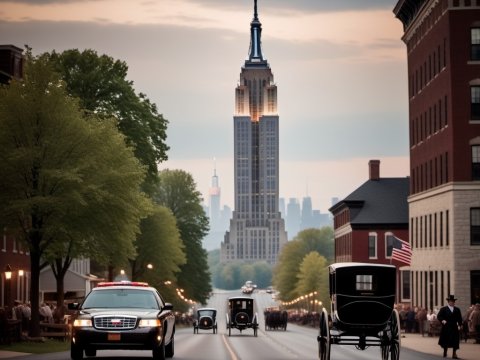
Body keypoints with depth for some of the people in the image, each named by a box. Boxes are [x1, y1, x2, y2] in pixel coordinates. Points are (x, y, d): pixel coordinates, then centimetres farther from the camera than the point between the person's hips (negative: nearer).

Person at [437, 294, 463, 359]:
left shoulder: (457, 310, 9)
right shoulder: (444, 309, 0)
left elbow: (459, 318, 11)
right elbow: (438, 316, -3)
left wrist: (459, 325, -2)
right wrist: (442, 320, -20)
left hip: (454, 328, 2)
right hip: (446, 328, -2)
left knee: (455, 341, -3)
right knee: (445, 341, 8)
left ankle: (454, 354, 0)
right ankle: (445, 353, 25)